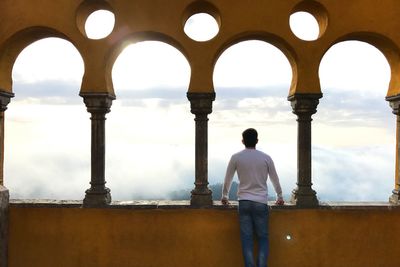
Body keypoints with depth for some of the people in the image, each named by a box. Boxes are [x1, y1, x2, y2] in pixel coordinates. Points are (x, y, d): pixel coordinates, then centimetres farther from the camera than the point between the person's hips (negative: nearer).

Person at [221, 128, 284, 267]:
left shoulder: (236, 158, 1)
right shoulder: (266, 158, 3)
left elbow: (228, 179, 10)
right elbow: (275, 179, 13)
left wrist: (224, 196, 26)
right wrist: (279, 197, 29)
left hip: (244, 202, 0)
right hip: (261, 202, 0)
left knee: (246, 238, 2)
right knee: (263, 237, 6)